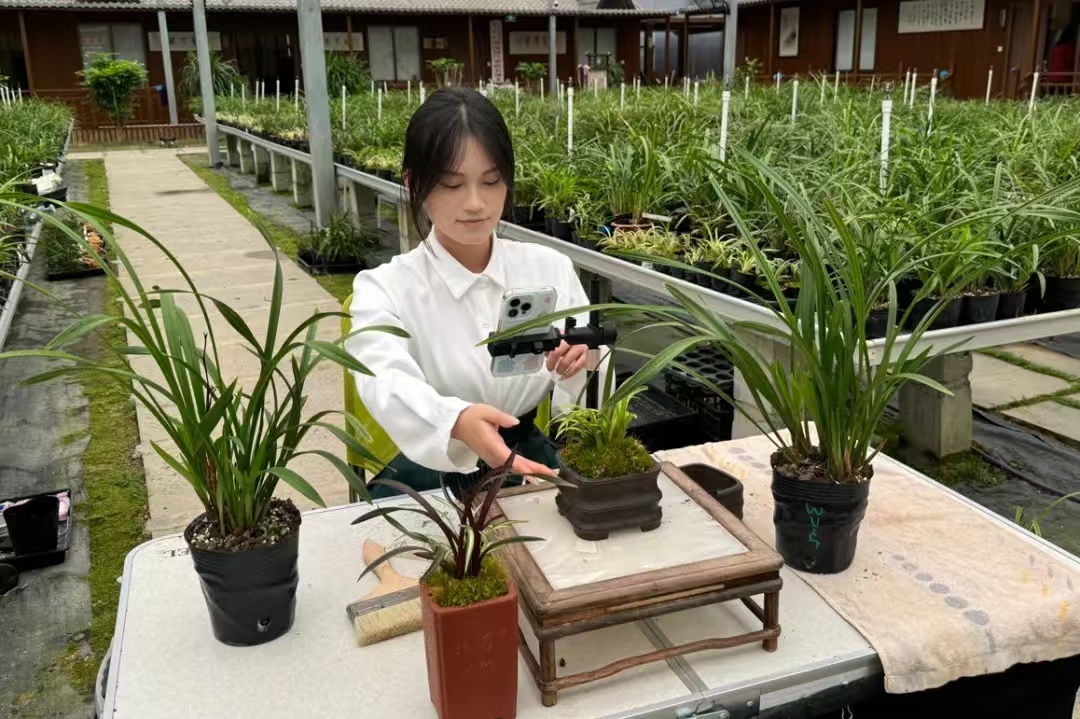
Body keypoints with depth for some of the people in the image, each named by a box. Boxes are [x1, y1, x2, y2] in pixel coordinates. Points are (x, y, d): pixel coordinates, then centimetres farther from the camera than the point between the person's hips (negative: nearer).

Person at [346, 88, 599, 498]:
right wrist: (457, 422, -50)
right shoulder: (383, 289, -8)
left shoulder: (552, 269, 0)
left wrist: (573, 373, -20)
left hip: (533, 465, 2)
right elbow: (388, 385, -29)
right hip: (431, 481, -1)